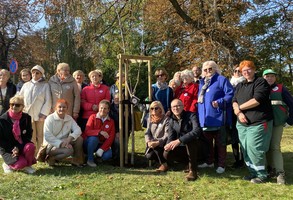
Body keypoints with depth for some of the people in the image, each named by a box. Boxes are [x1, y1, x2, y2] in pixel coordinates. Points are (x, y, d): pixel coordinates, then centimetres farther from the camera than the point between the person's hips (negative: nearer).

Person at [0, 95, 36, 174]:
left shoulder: (26, 118, -4)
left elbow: (28, 135, -5)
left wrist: (19, 148, -18)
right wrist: (12, 149, -17)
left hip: (21, 146, 2)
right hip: (7, 149, -2)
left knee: (30, 146, -32)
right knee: (21, 163, -25)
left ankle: (27, 166, -3)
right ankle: (7, 164, 11)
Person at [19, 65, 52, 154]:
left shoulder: (45, 85, 3)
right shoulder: (26, 85, 13)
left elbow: (48, 101, -4)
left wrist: (43, 114, -12)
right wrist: (22, 108, 4)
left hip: (40, 115, -2)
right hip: (28, 115, 2)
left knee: (40, 136, 3)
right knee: (30, 137, 3)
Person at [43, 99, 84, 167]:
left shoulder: (69, 118, 5)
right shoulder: (50, 118, -11)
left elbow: (78, 130, -9)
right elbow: (48, 136, -19)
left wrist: (69, 138, -27)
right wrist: (60, 143, -28)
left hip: (64, 143, 6)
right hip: (51, 145, -5)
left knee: (79, 139, -16)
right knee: (69, 150, -30)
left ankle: (76, 160, -2)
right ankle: (51, 158, -6)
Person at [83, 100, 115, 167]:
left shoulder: (111, 121, 1)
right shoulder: (93, 117, -4)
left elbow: (111, 138, -8)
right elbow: (87, 131, -17)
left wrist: (101, 149, -21)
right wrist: (100, 132, -34)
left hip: (101, 145, 2)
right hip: (89, 143, -1)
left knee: (108, 155, -27)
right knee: (94, 138, -35)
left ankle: (98, 155, 8)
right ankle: (90, 159, -16)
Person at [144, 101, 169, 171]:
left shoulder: (166, 119, -12)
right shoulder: (150, 119, 7)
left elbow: (167, 135, -20)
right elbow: (147, 133, 2)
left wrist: (158, 142, -33)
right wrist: (148, 141, -19)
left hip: (162, 144, -4)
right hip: (152, 143, 4)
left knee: (155, 146, -33)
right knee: (149, 156, -20)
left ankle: (164, 163, -10)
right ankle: (162, 159, 10)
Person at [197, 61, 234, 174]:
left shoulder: (222, 80, -4)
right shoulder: (202, 82, 19)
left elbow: (230, 94, -13)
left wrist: (220, 102, -25)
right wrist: (199, 103, 12)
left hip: (218, 117, -7)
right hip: (205, 117, 7)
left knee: (220, 143, 1)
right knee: (207, 142, 15)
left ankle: (221, 165, 10)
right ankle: (209, 162, 28)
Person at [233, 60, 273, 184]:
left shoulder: (261, 82, -4)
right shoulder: (240, 86, 17)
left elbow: (257, 100, -16)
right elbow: (234, 101, 10)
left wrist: (239, 107, -6)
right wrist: (238, 113, -11)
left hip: (258, 122, -6)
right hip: (242, 123, 7)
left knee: (254, 149, -9)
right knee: (246, 149, 6)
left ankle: (261, 175, 7)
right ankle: (253, 172, 20)